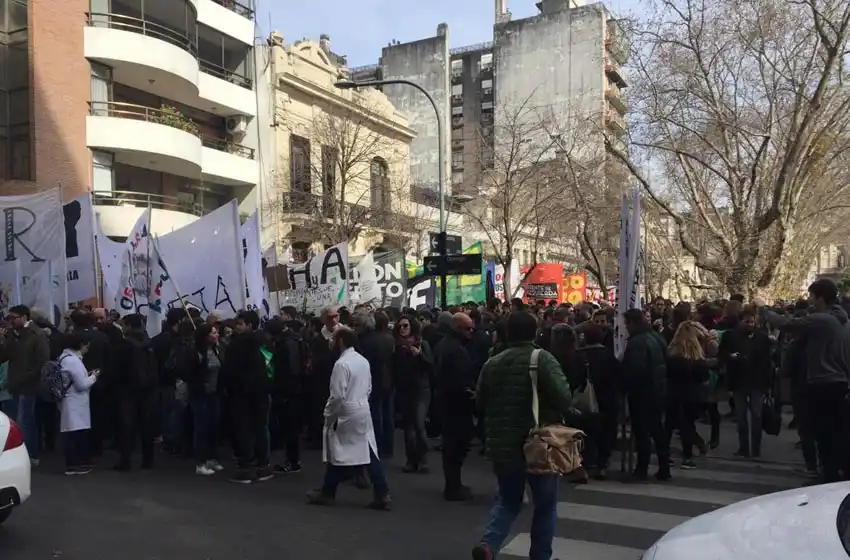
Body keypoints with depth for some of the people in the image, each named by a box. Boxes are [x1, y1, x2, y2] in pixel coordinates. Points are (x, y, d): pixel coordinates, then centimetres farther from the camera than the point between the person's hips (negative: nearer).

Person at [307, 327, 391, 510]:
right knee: (369, 453, 7)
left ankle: (327, 493, 22)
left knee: (337, 454, 7)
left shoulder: (341, 364, -18)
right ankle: (382, 495, 5)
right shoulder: (363, 360, 8)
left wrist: (328, 415, -7)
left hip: (346, 414, -7)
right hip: (363, 412, 8)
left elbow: (338, 396, -19)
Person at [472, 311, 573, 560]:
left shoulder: (492, 363, 4)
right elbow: (563, 396, -22)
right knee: (545, 504, 13)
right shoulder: (542, 358, -12)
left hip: (502, 444, 4)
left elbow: (480, 402, 11)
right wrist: (568, 414, -2)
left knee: (508, 499, 18)